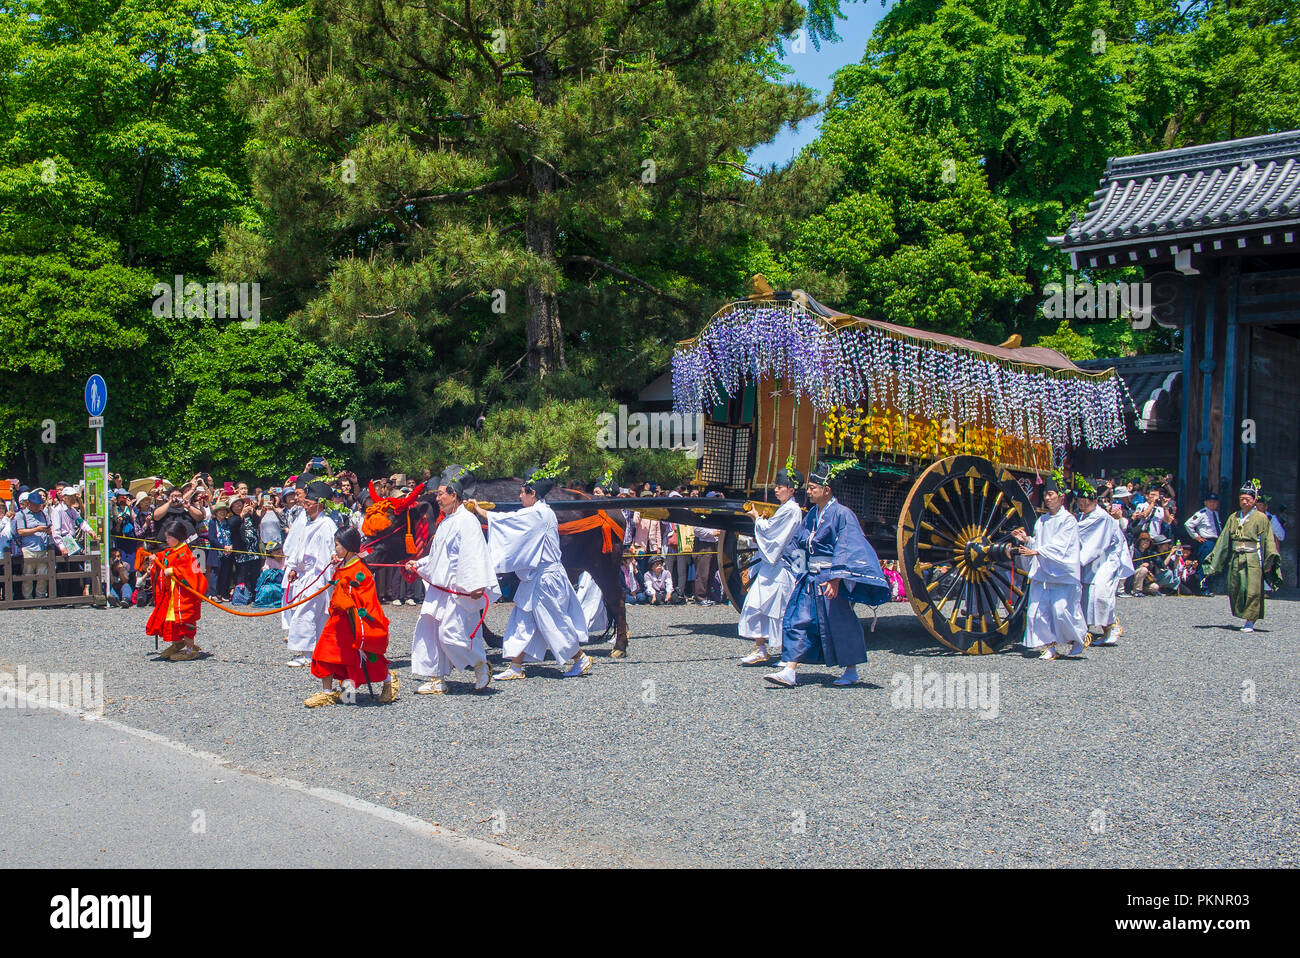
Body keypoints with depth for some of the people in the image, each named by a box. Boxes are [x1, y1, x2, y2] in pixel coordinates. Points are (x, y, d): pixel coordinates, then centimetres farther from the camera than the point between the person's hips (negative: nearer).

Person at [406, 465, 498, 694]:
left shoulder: (466, 521, -13)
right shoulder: (446, 521, 17)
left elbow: (473, 555, -21)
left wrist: (476, 585, -28)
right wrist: (419, 564, 29)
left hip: (458, 590, -10)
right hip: (439, 588, 10)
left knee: (451, 633, -12)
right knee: (427, 630, 6)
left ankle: (482, 667, 11)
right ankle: (436, 681, 13)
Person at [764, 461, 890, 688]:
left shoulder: (841, 514, -11)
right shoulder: (812, 515, 12)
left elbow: (845, 550, -17)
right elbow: (800, 545, 19)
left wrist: (835, 579, -24)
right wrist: (800, 575, 15)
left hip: (832, 578, -7)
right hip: (811, 578, 7)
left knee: (841, 623, 2)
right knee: (796, 619, -3)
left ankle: (851, 670, 19)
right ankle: (789, 671, -6)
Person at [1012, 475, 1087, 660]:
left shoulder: (1068, 520, -5)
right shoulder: (1041, 520, 15)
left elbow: (1059, 546, -16)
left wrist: (1036, 551, -23)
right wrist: (1027, 540, -2)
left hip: (1062, 574, -6)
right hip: (1042, 573, 6)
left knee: (1060, 610, -9)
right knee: (1038, 610, -3)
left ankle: (1079, 637, 17)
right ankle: (1051, 646, 6)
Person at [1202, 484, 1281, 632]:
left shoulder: (1261, 518, 1)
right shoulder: (1233, 518, 13)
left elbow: (1268, 542, -3)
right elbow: (1224, 541, 16)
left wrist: (1269, 562, -11)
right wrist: (1214, 561, 12)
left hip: (1253, 558, -4)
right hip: (1235, 558, 5)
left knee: (1253, 591, -8)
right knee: (1234, 590, 2)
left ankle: (1250, 621, -4)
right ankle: (1243, 616, 16)